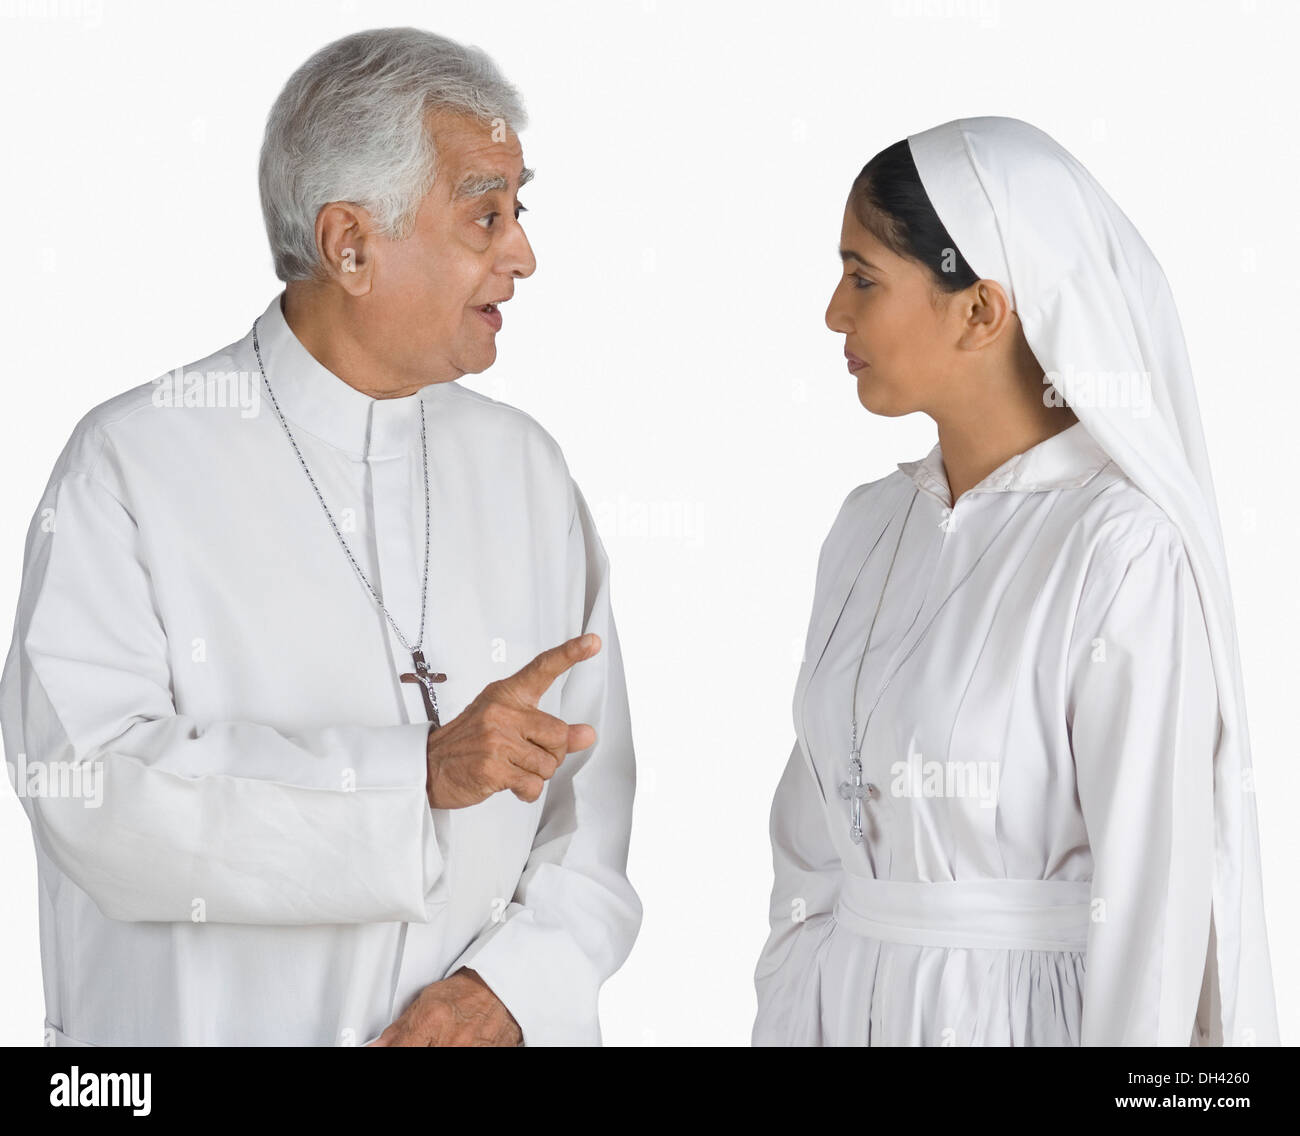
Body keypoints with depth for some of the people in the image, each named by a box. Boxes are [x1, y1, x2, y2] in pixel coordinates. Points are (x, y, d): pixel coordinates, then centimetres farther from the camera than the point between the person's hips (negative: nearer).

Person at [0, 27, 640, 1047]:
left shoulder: (524, 469, 4)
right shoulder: (135, 463, -8)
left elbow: (592, 796, 1)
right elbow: (84, 787, -19)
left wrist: (513, 983, -15)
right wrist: (417, 774, -24)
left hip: (476, 1026, 3)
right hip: (202, 1021, -3)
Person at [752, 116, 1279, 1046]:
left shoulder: (1124, 553, -18)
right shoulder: (871, 526, 3)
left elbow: (1153, 901, -17)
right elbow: (813, 837, 8)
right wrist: (786, 1014, 6)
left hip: (1027, 1006, -6)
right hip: (851, 1002, 6)